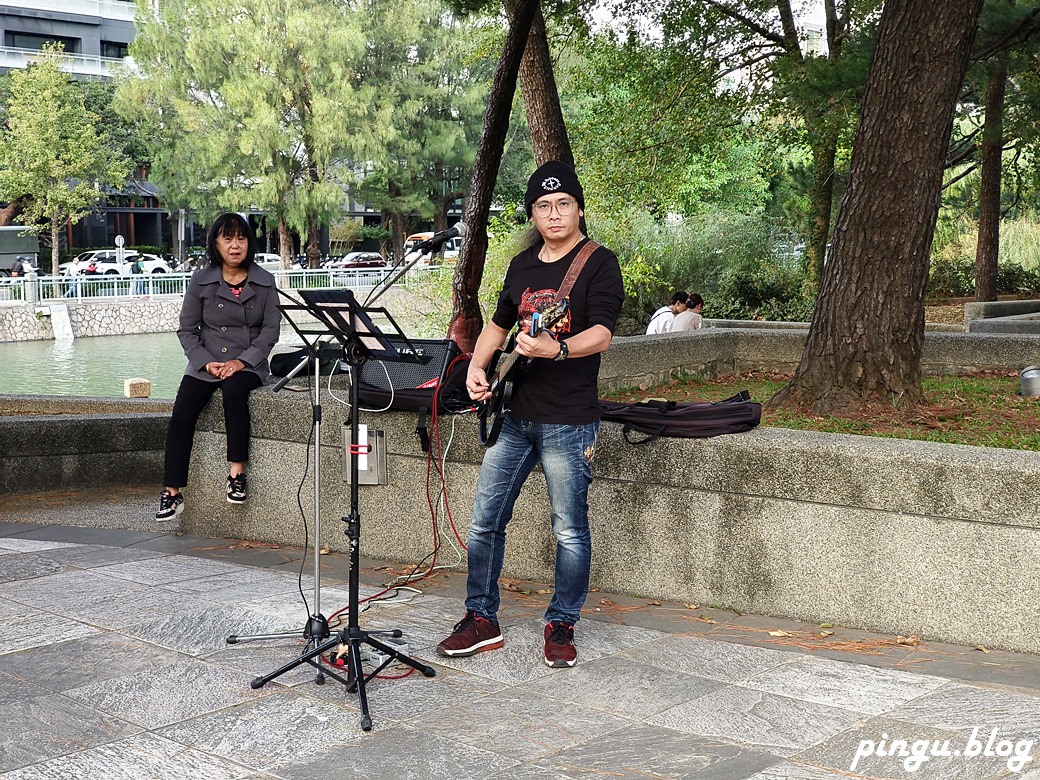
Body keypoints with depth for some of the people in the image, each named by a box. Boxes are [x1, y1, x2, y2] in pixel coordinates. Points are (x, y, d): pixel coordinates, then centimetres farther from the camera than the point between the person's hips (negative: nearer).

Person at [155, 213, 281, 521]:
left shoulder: (265, 282, 4)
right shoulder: (201, 281, 4)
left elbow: (271, 330, 1)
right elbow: (187, 329, 5)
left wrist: (243, 360, -13)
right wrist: (206, 362, -10)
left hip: (249, 364, -1)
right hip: (205, 364, 1)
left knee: (234, 389, -35)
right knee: (182, 412, -21)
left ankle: (237, 473, -29)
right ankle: (172, 493, -17)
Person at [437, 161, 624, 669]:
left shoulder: (598, 263, -6)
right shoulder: (522, 265, 14)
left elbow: (601, 334, -17)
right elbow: (498, 323, 25)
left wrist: (555, 349, -35)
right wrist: (477, 367, 7)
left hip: (568, 421, -6)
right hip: (513, 414, 6)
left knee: (569, 530, 2)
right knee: (485, 520, 8)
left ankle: (561, 626, 18)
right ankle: (481, 621, 21)